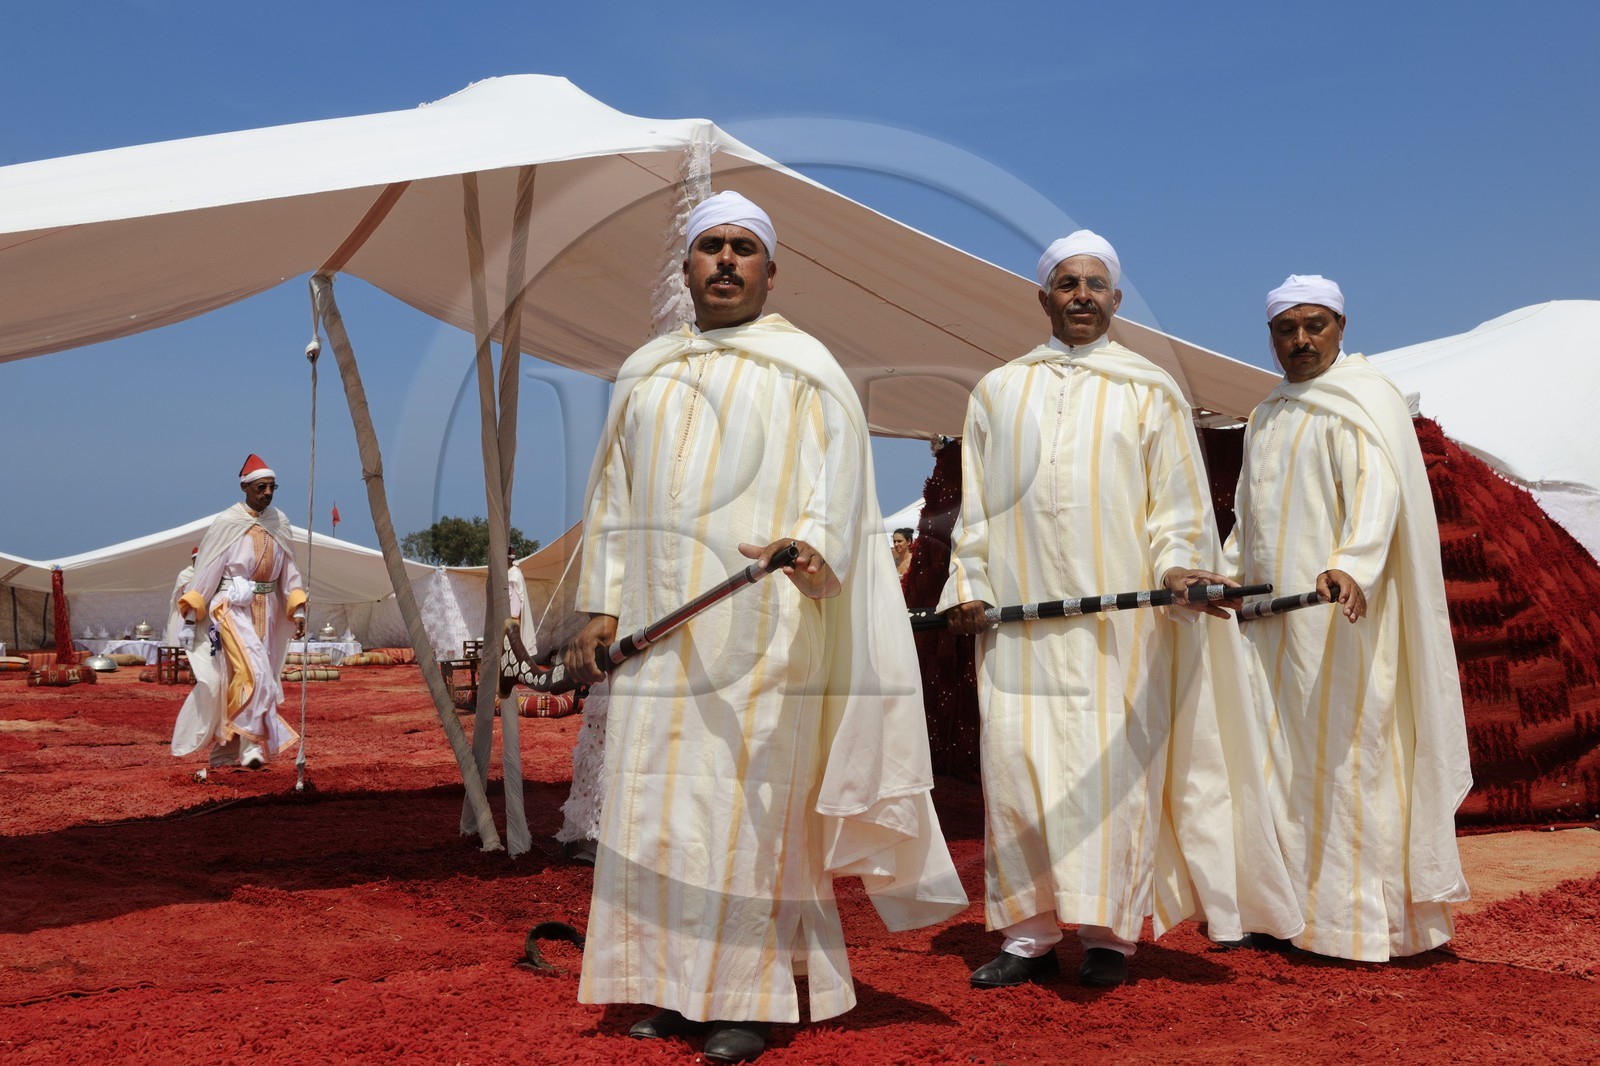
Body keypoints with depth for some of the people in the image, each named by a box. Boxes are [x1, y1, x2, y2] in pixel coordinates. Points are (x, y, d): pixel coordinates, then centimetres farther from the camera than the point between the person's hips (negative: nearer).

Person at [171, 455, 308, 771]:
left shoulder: (279, 522, 7)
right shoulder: (226, 523, -7)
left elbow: (289, 570, 11)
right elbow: (205, 569, -5)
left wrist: (297, 610, 3)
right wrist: (190, 612, -6)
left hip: (266, 610, 5)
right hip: (232, 607, -5)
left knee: (239, 681, 9)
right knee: (255, 672, -19)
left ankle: (225, 750, 19)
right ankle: (251, 745, -14)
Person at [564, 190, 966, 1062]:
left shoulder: (805, 368, 3)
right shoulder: (644, 374, 18)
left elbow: (836, 477, -10)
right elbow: (613, 498, 18)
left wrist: (812, 544, -31)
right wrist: (601, 607, 9)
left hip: (758, 628, -5)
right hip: (659, 631, 5)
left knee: (749, 804, -6)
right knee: (657, 807, 4)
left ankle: (750, 996, 3)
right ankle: (678, 984, 14)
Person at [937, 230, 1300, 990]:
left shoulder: (1150, 393, 8)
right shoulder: (998, 392, 15)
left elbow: (1179, 501, 3)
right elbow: (976, 506, 13)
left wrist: (1179, 565, -15)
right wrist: (969, 584, 1)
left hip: (1118, 617, -2)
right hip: (1020, 615, 2)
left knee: (1111, 767, -3)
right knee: (1017, 763, -1)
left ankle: (1109, 931, 8)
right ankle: (1030, 932, 8)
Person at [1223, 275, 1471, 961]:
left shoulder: (1363, 402, -6)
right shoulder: (1266, 419, 19)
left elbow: (1379, 487, -24)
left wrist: (1352, 563, -40)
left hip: (1339, 613, -7)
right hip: (1274, 616, 7)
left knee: (1344, 752, -5)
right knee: (1280, 758, 5)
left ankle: (1361, 918, 4)